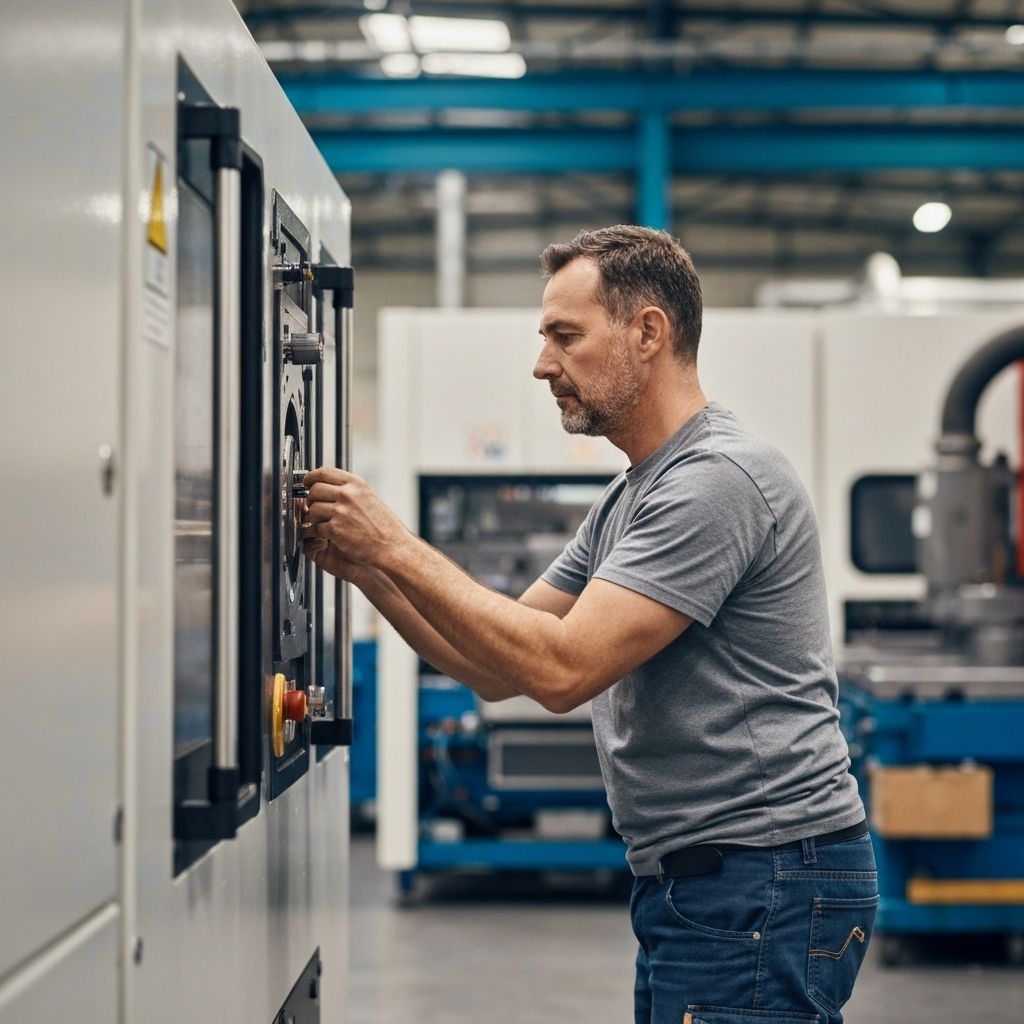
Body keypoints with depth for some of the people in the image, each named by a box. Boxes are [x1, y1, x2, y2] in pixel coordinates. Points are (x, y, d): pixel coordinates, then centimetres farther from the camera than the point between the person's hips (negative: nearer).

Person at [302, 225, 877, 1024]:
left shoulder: (719, 478, -16)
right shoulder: (632, 495, 17)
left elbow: (559, 667, -22)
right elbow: (497, 669, 16)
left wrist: (399, 547, -15)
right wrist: (366, 568, 3)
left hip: (764, 889, -10)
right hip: (694, 883, 10)